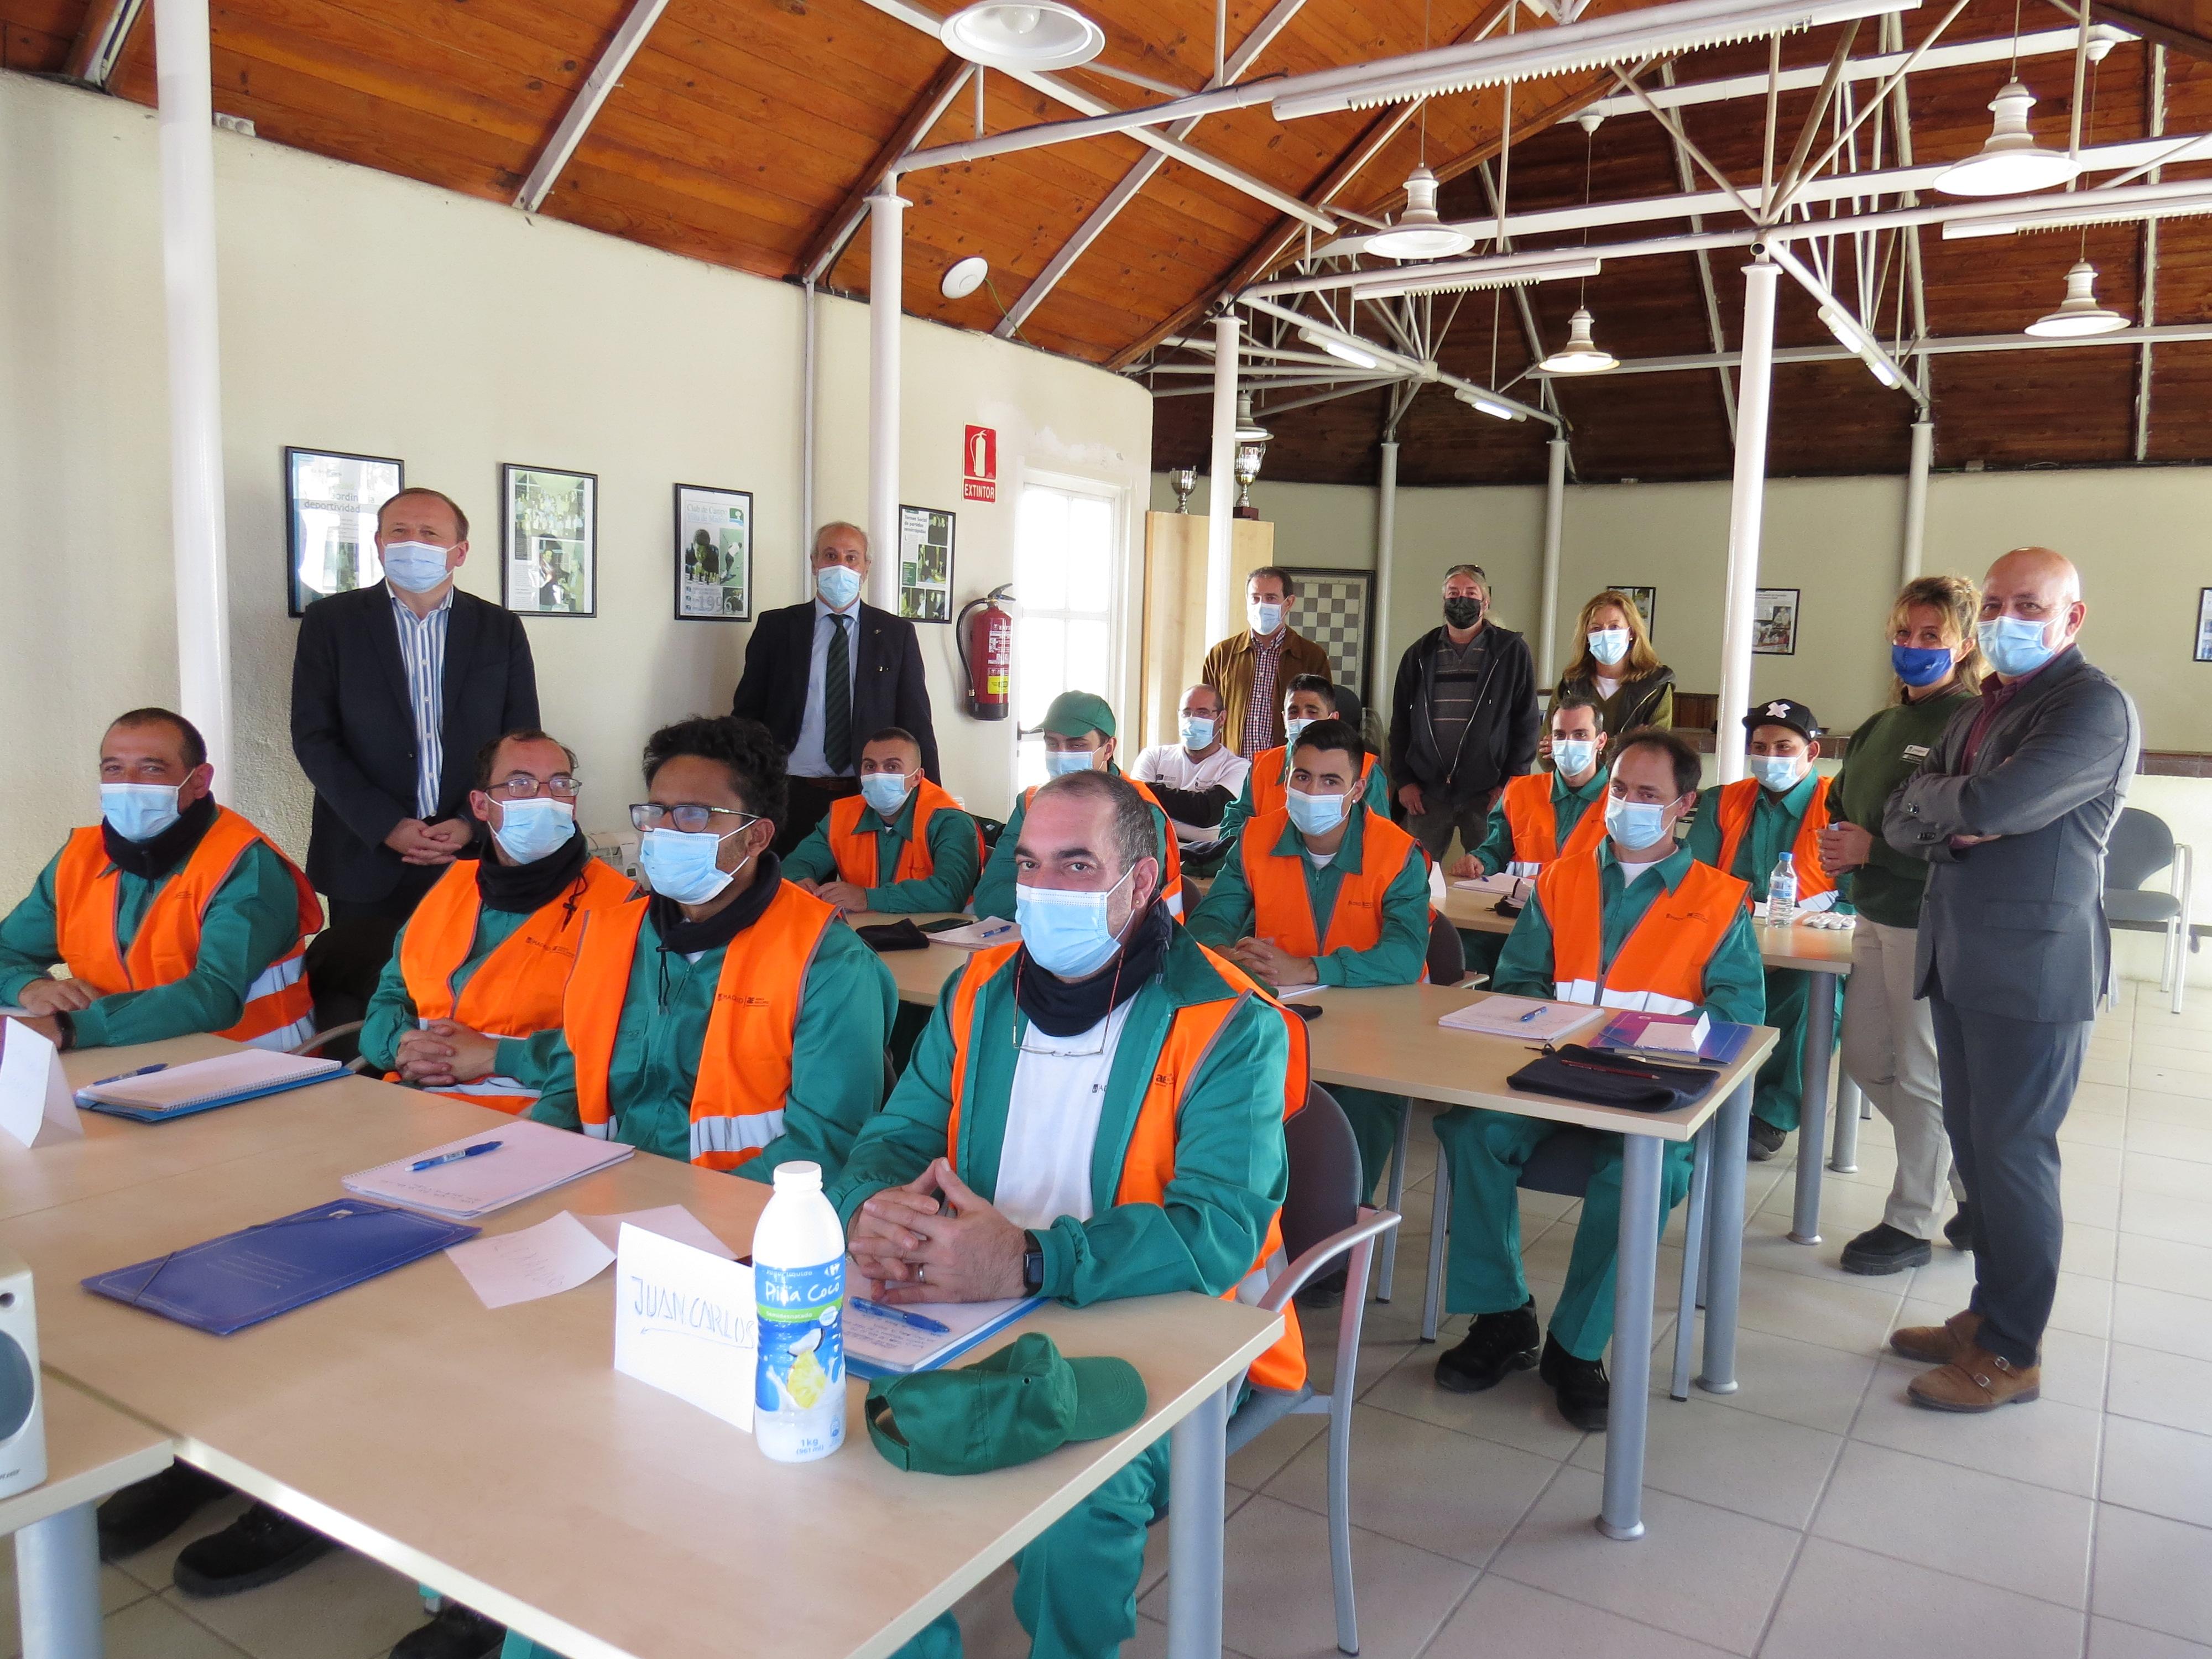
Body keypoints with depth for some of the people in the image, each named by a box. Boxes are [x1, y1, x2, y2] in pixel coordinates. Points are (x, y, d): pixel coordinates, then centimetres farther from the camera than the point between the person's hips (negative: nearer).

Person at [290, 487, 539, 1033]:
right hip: (368, 860, 0)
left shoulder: (500, 628, 9)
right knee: (359, 1022, 0)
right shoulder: (331, 621, 7)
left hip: (474, 856, 1)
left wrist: (473, 825, -7)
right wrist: (386, 826, -10)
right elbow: (314, 737, 0)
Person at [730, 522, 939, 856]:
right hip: (791, 795, 0)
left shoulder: (896, 634, 7)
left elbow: (916, 723, 7)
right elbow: (748, 713, 8)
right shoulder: (775, 627, 7)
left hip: (869, 797, 0)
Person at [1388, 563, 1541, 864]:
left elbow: (1526, 722, 2)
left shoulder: (1513, 652, 5)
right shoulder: (1420, 654, 12)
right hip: (1427, 791, 2)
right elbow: (1400, 722, 12)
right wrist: (1403, 780, 3)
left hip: (1488, 792, -2)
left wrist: (1511, 782, -5)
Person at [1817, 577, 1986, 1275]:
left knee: (1923, 1074, 2)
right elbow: (1841, 804, 22)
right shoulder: (1878, 728, 13)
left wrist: (1872, 849, -18)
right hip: (1876, 916, 9)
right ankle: (1972, 1180, 33)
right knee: (1866, 1058, 15)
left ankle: (1910, 1224, 17)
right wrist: (1836, 847, 1)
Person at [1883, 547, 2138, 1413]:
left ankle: (2012, 1354, 14)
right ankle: (1989, 1313, 29)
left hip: (2033, 968, -8)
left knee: (2014, 1153, 0)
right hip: (1959, 959, 8)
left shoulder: (2095, 707, -13)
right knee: (1973, 1141, 15)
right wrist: (1958, 822, -11)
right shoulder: (1979, 710, 15)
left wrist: (1936, 804, -5)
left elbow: (1992, 804, -25)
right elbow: (1901, 821, 9)